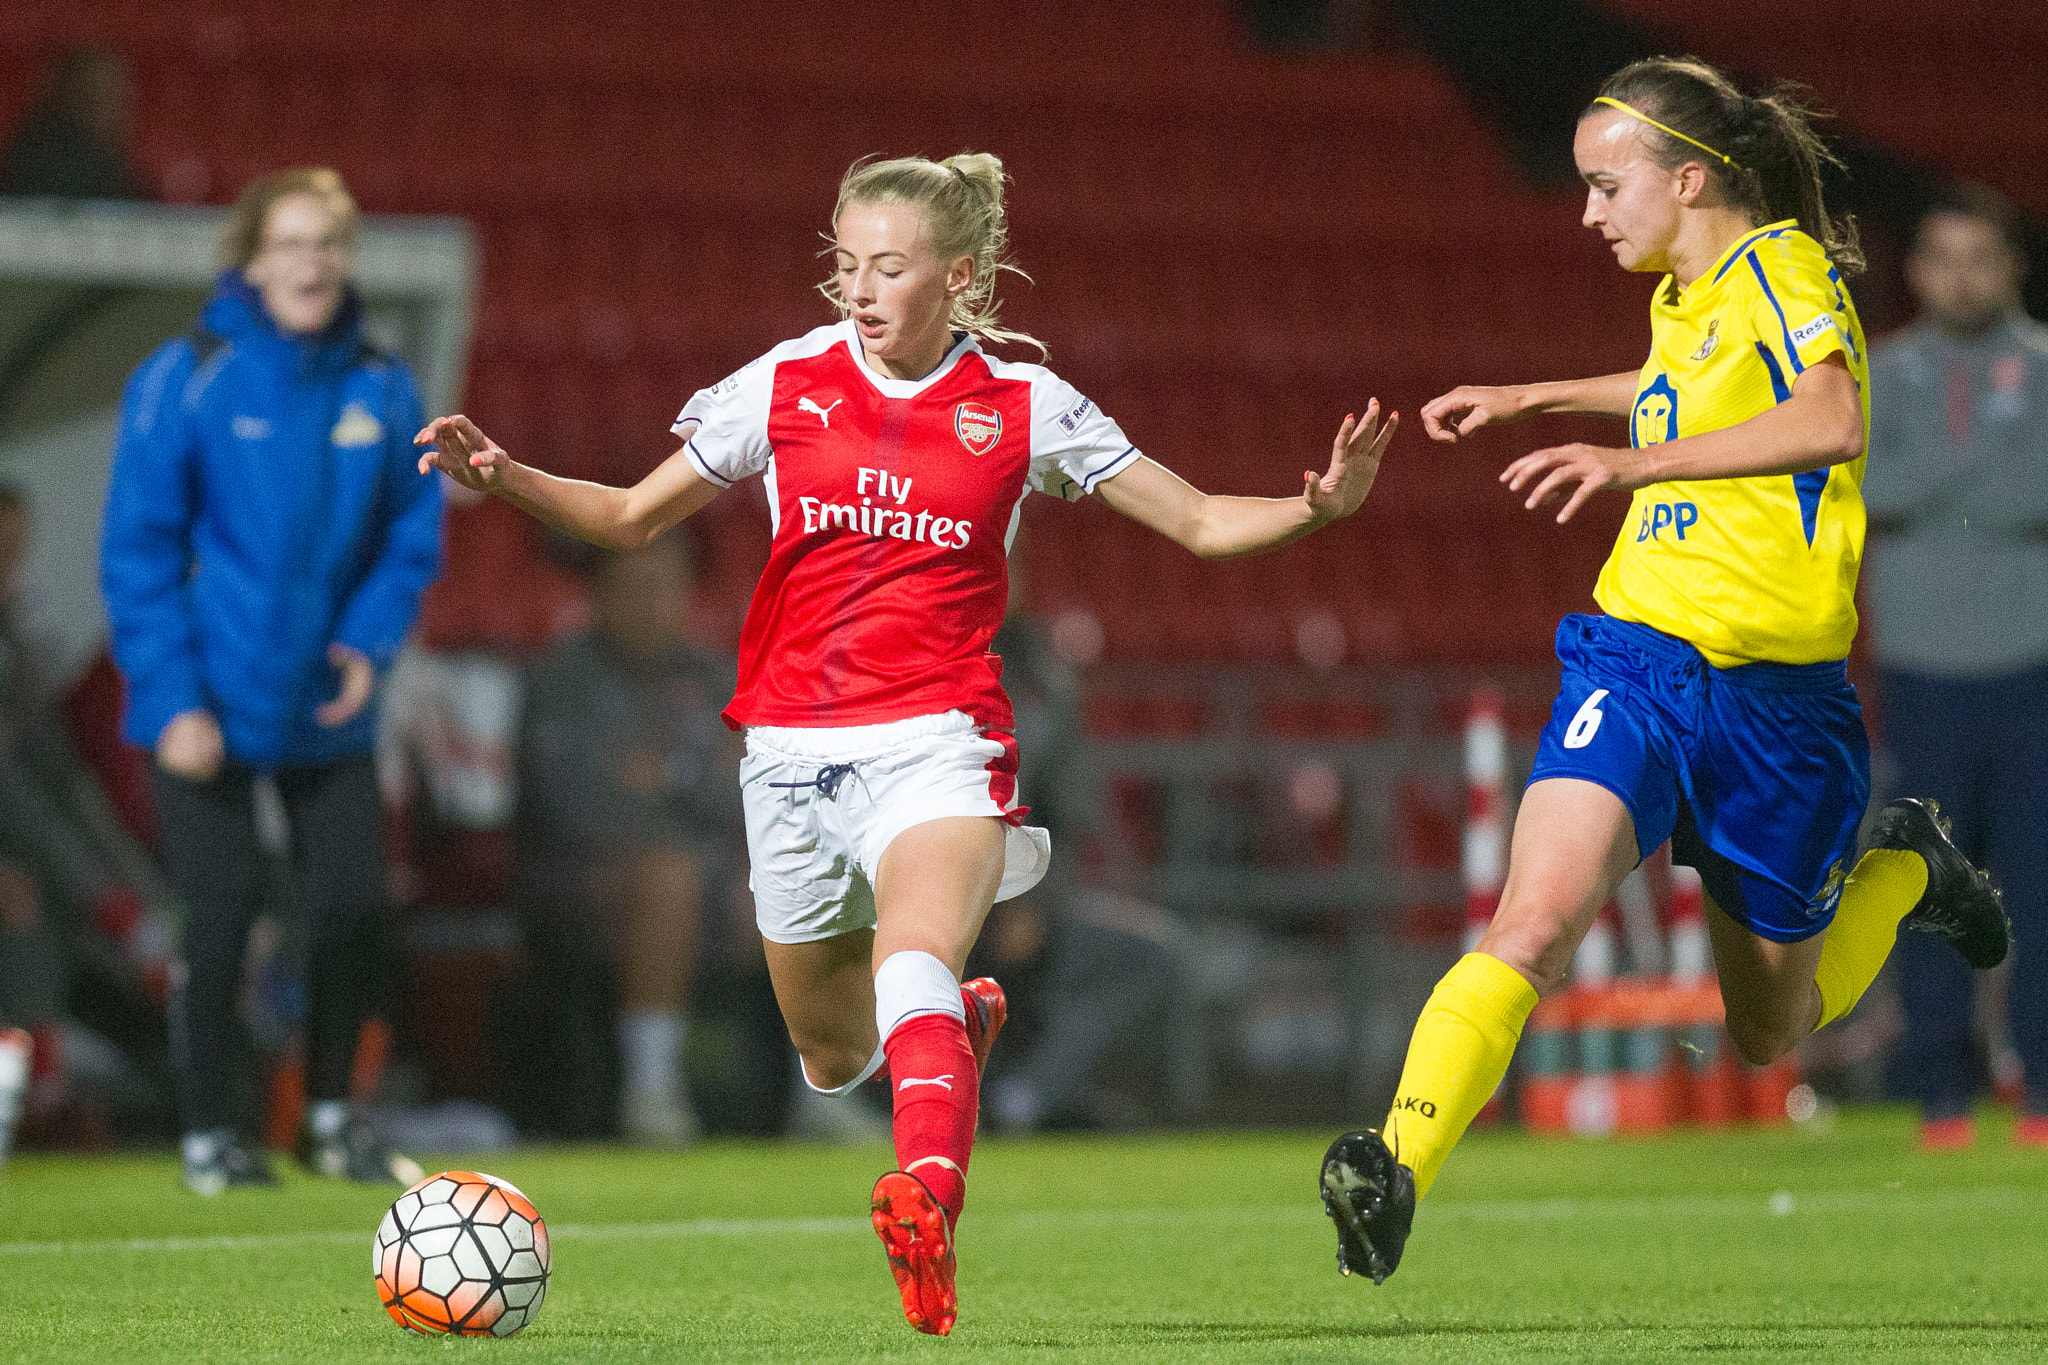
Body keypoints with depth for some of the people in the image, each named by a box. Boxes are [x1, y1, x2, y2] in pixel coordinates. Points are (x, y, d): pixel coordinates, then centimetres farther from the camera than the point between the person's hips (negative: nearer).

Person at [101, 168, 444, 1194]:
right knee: (223, 912, -4)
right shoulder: (185, 380, -11)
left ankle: (330, 1115, 20)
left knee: (349, 905, 1)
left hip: (327, 706, 3)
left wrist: (371, 642, -7)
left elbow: (412, 533, 10)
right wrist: (173, 700, -14)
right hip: (208, 711, -3)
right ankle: (207, 1130, 12)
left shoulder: (382, 389, 0)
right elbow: (137, 552, -9)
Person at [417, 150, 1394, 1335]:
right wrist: (506, 475, -6)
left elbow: (1200, 524, 4)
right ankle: (962, 1019, 47)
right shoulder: (786, 386, 3)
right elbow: (632, 518, 11)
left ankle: (928, 1206, -52)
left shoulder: (1021, 405, -1)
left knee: (913, 959, -33)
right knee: (834, 1058, 14)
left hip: (936, 742, -3)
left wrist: (1317, 508, -15)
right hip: (792, 743, 4)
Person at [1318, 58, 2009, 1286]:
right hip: (1637, 654, 5)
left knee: (1771, 1034, 14)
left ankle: (1904, 870, 40)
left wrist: (1637, 460, -39)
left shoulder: (1782, 264, -10)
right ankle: (1397, 1172, -33)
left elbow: (1833, 419, -31)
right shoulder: (1683, 297, 12)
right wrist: (1530, 398, 39)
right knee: (1533, 929, -23)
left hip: (1778, 694, -5)